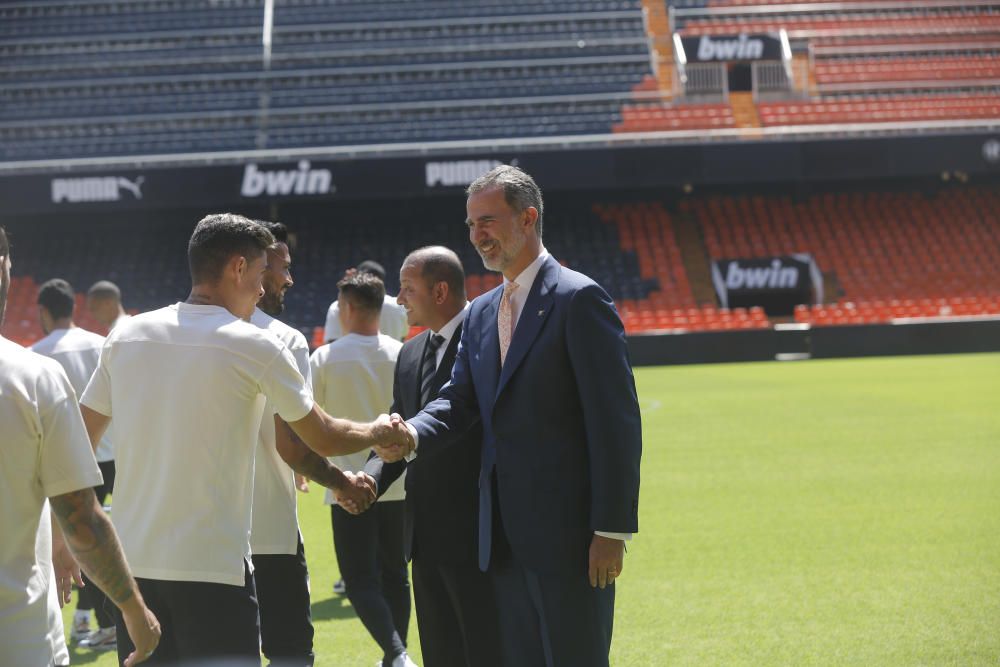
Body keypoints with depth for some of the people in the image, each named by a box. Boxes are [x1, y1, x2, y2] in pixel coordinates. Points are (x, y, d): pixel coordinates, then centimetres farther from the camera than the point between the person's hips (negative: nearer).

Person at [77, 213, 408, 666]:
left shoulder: (126, 336, 7)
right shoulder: (256, 347, -6)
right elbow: (324, 438, 5)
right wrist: (379, 433, 25)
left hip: (131, 563, 5)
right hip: (213, 568, -5)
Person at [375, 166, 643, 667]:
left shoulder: (578, 300, -9)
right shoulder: (481, 314, 17)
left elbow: (616, 420, -13)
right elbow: (459, 399, 9)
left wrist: (613, 529, -17)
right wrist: (412, 435, -14)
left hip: (567, 533, -8)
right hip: (506, 539, 8)